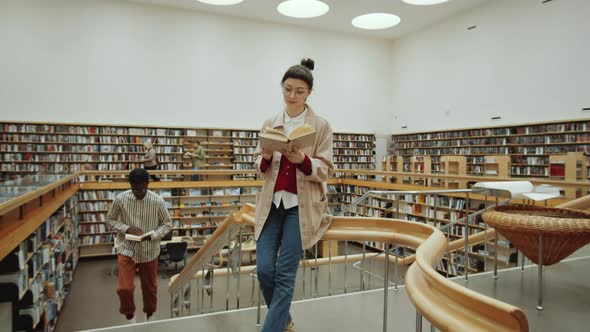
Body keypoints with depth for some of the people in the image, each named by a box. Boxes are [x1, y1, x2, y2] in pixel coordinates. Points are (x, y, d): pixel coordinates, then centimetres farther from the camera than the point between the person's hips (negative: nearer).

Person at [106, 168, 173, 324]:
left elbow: (167, 223, -3)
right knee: (125, 288, -7)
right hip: (127, 249, 0)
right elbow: (110, 219, 1)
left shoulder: (157, 201, -14)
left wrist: (152, 235, -20)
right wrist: (127, 229, -17)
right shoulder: (120, 199, -12)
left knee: (150, 287, 15)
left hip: (149, 251, 0)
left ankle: (150, 316, 42)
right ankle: (130, 316, 24)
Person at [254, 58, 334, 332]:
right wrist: (266, 157, -13)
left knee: (285, 273, -5)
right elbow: (258, 165, 10)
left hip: (302, 205, -3)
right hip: (271, 202, 4)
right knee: (264, 270, 0)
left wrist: (302, 160, -25)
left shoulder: (321, 126, -1)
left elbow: (325, 170, -5)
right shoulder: (270, 124, 9)